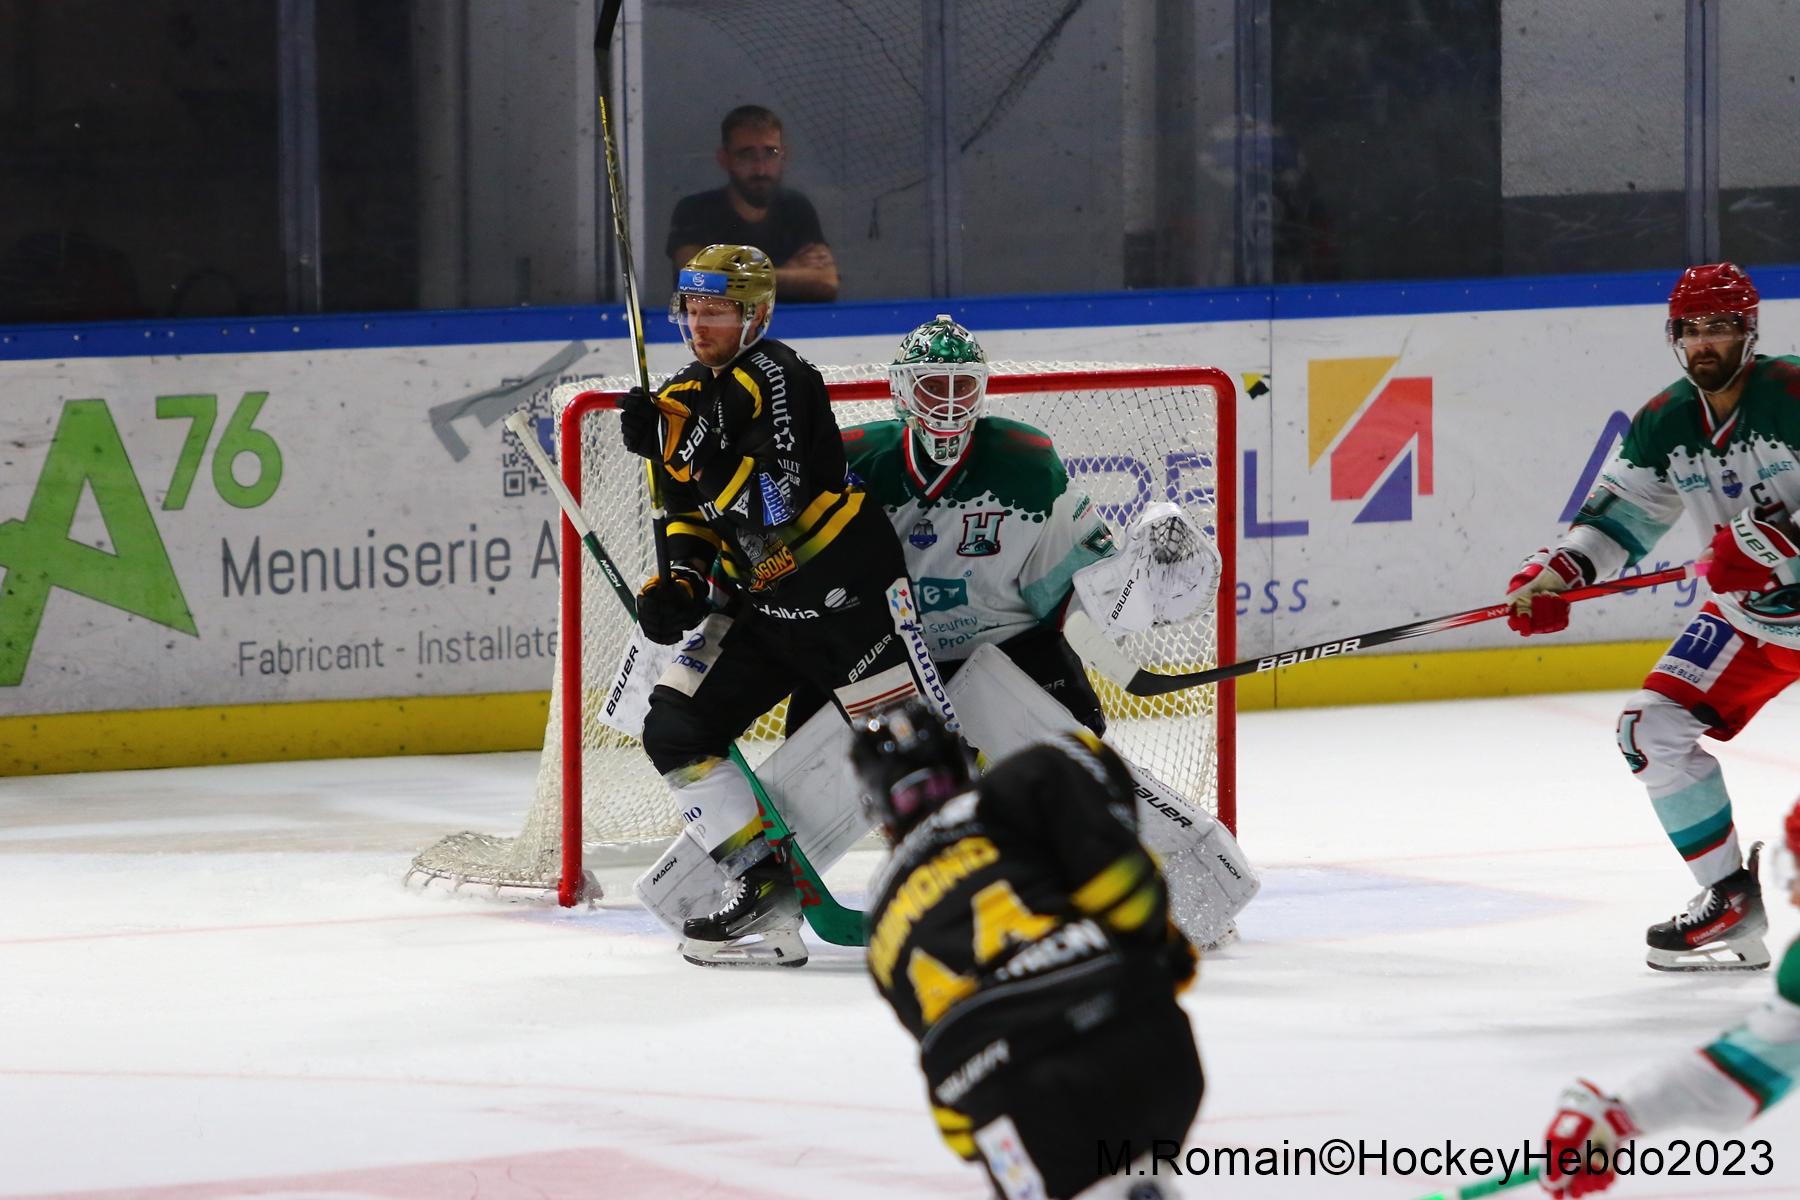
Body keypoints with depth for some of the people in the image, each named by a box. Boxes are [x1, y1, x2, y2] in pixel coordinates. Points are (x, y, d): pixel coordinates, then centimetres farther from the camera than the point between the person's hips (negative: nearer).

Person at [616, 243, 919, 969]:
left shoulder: (777, 377, -14)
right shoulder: (687, 397, 12)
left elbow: (773, 501, -26)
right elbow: (691, 514, 20)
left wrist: (679, 441, -29)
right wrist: (679, 584, 2)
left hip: (840, 582, -9)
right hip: (758, 603, 9)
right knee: (675, 730, 2)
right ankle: (765, 891, 1)